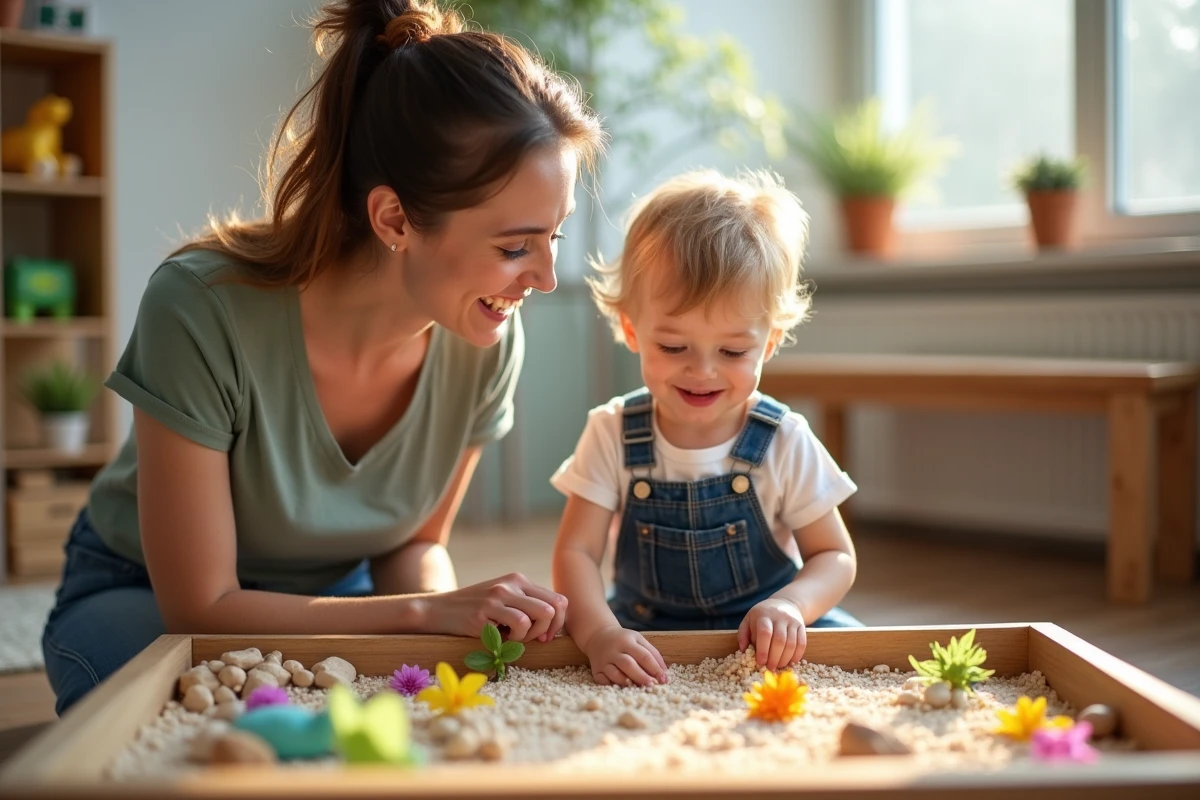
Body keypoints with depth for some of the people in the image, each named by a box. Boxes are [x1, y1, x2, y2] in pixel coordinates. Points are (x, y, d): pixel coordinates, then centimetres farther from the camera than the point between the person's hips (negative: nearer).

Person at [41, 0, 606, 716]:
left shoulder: (488, 343, -18)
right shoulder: (204, 308, -32)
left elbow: (415, 544, -1)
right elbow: (201, 606, -24)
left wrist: (450, 609, -24)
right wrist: (426, 610, -31)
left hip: (328, 603, 4)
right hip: (146, 602, -4)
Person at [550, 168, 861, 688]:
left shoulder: (784, 443, -8)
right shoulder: (612, 435, -7)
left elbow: (835, 557, -2)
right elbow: (576, 552, -11)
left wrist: (790, 604, -25)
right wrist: (599, 634, -31)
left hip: (764, 643, 0)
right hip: (644, 637, 0)